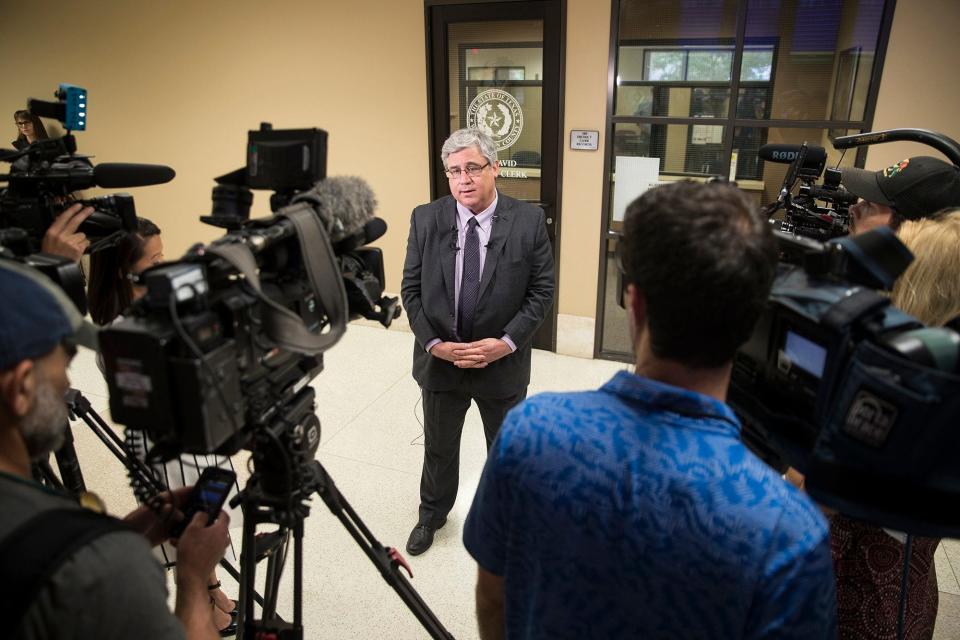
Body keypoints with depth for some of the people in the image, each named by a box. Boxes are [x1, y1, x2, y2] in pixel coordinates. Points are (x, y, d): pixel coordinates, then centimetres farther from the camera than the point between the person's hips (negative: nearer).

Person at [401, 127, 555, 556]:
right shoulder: (425, 219, -6)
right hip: (439, 359, 1)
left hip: (503, 361, -1)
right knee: (438, 447, 21)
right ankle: (432, 515, 48)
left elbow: (541, 291, -9)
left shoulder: (528, 221, -11)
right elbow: (411, 288, -3)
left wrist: (507, 342, -19)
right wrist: (433, 342, -14)